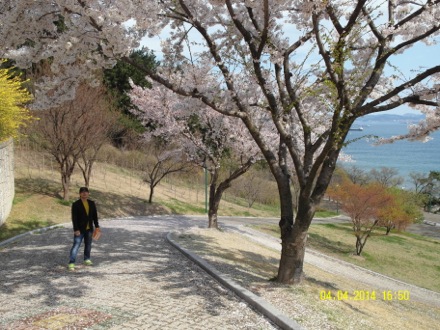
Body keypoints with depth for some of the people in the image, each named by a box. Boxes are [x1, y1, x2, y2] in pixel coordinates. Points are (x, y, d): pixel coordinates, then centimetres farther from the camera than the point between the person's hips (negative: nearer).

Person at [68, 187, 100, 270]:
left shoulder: (92, 203, 6)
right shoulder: (76, 204, -8)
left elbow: (95, 216, 11)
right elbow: (74, 218, -11)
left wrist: (96, 226, 9)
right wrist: (76, 229, -17)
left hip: (89, 228, 5)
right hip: (80, 229, -5)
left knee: (88, 244, 14)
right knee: (76, 245, -9)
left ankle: (87, 259, 30)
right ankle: (71, 263, -10)